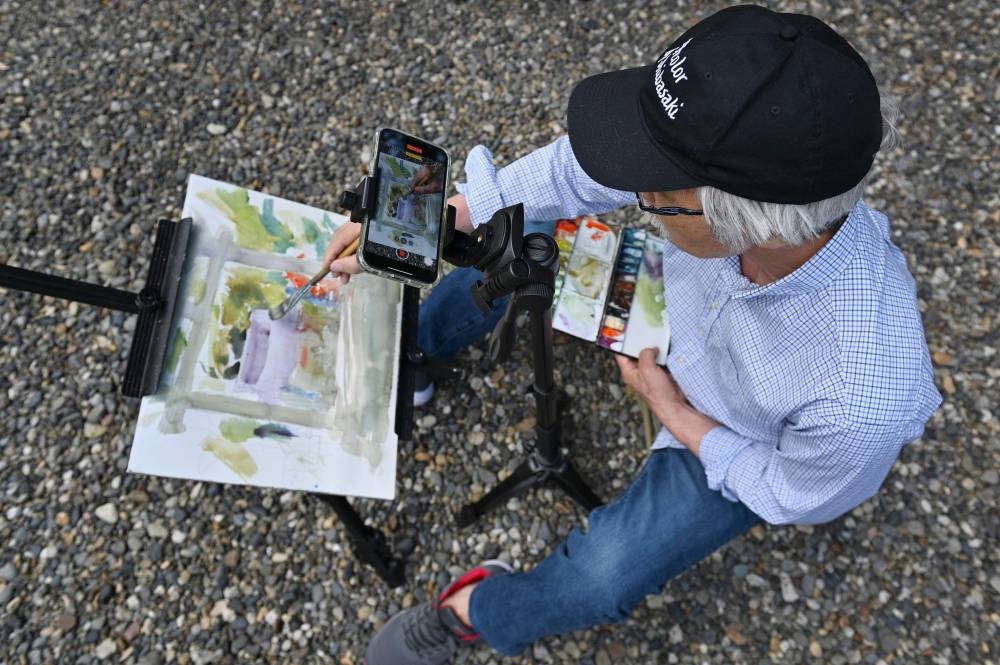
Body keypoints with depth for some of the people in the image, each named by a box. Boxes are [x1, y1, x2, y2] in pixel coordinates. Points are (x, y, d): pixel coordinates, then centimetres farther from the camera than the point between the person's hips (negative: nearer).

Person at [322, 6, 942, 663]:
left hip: (742, 443, -3)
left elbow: (795, 496, -21)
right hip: (677, 307, 4)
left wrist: (674, 413, -18)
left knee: (604, 576, -16)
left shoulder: (863, 401, -44)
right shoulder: (736, 163, -36)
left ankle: (479, 612, 20)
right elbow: (575, 170, -19)